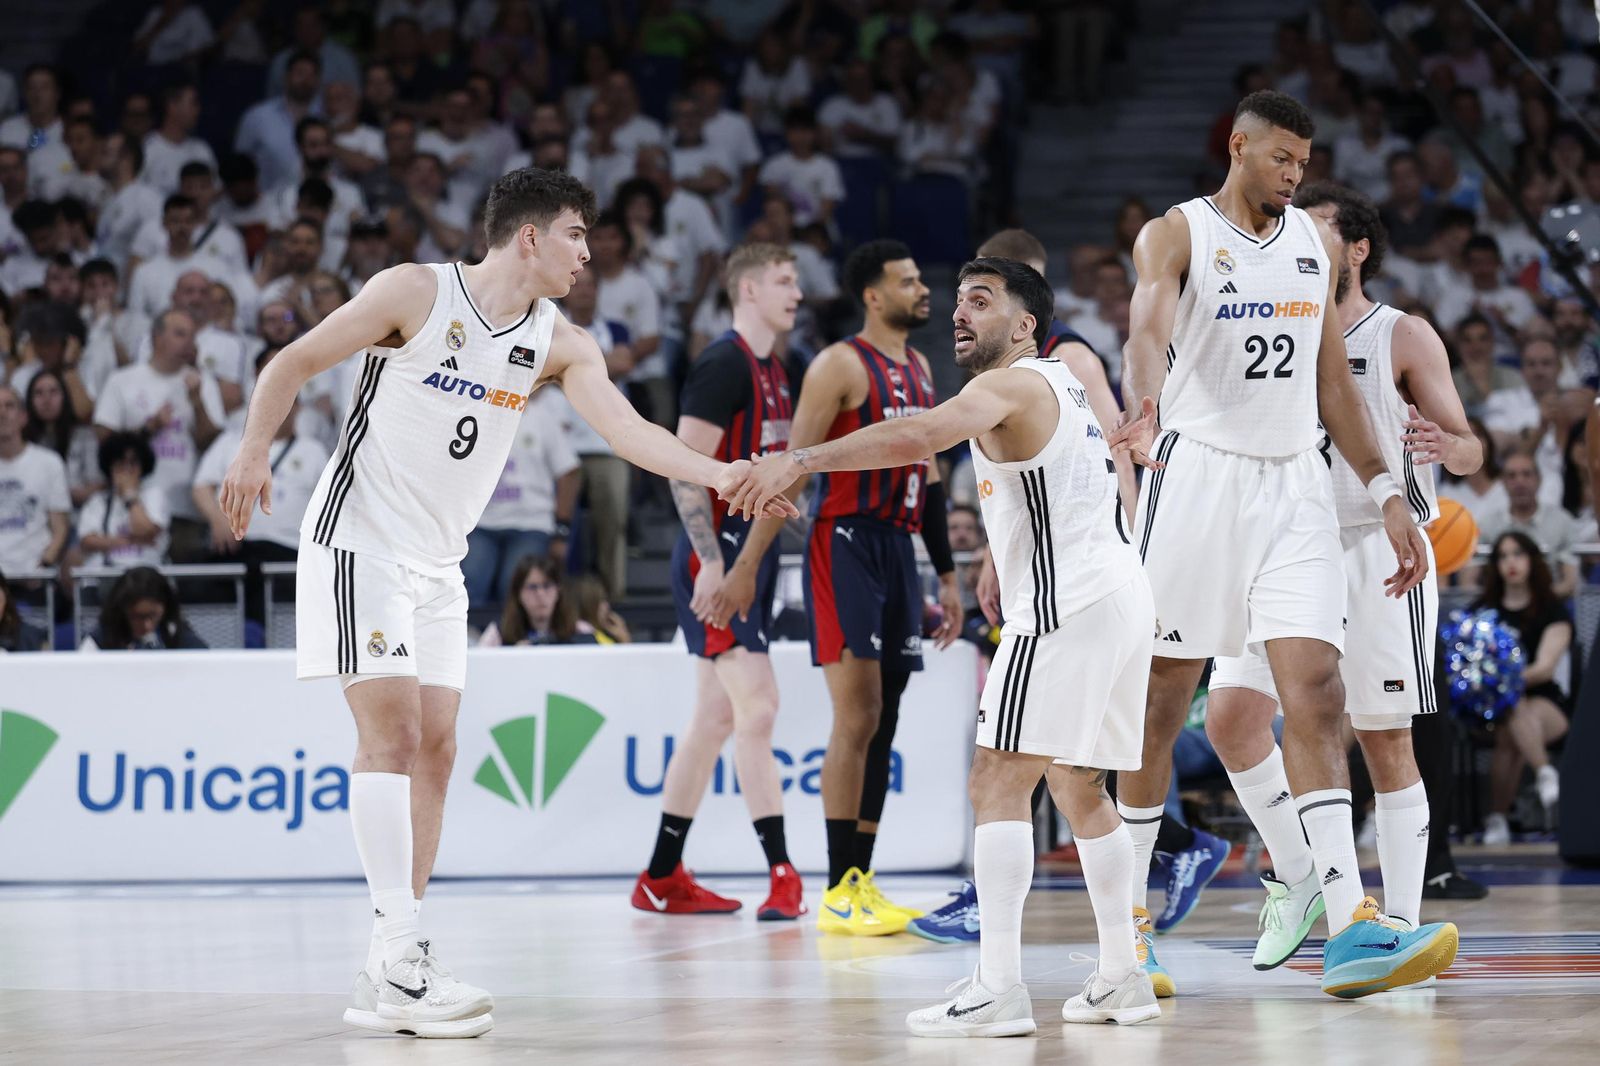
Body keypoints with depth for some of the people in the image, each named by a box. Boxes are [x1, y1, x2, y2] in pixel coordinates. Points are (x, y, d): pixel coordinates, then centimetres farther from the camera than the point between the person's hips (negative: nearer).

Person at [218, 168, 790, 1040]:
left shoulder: (558, 345, 3)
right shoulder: (417, 291, -11)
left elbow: (627, 429, -10)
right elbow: (295, 363, -6)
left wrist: (720, 475, -24)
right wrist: (255, 450, -20)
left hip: (438, 565, 7)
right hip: (359, 541, -7)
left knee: (434, 748, 3)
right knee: (392, 732, -16)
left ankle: (389, 981, 7)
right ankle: (402, 960, -20)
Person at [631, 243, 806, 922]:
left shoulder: (774, 370, 16)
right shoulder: (723, 366, -13)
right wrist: (713, 561, -24)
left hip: (752, 557, 10)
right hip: (718, 557, -10)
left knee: (717, 716, 11)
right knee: (758, 706, -13)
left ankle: (662, 878, 17)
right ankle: (783, 876, -13)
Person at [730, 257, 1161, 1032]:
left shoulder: (1013, 386, -8)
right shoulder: (1066, 379, 21)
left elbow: (915, 438, -26)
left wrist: (798, 462, -32)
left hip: (1066, 604, -10)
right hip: (1122, 593, 10)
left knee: (998, 784, -12)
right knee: (1080, 789, 18)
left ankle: (998, 990, -19)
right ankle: (1121, 979, 19)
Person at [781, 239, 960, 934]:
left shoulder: (920, 370, 16)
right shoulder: (841, 365, -9)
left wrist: (946, 572, 20)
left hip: (899, 547, 8)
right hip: (846, 543, -8)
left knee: (882, 722, 8)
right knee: (857, 719, -10)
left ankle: (862, 882, 14)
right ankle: (839, 892, -7)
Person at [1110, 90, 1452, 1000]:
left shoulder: (1315, 244, 13)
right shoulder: (1176, 234, -4)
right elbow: (1151, 327, -24)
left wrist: (1386, 494, 11)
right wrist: (1144, 407, -45)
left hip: (1295, 484, 4)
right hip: (1198, 474, -4)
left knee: (1317, 692, -9)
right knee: (1161, 702, 2)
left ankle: (1350, 928, -18)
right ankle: (1129, 919, 15)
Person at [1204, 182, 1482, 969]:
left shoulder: (1404, 338, -1)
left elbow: (1468, 450, -5)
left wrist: (1446, 445, -28)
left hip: (1379, 549, -4)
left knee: (1385, 741, -3)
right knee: (1230, 714, -9)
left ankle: (1403, 923, 4)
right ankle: (1296, 878, 8)